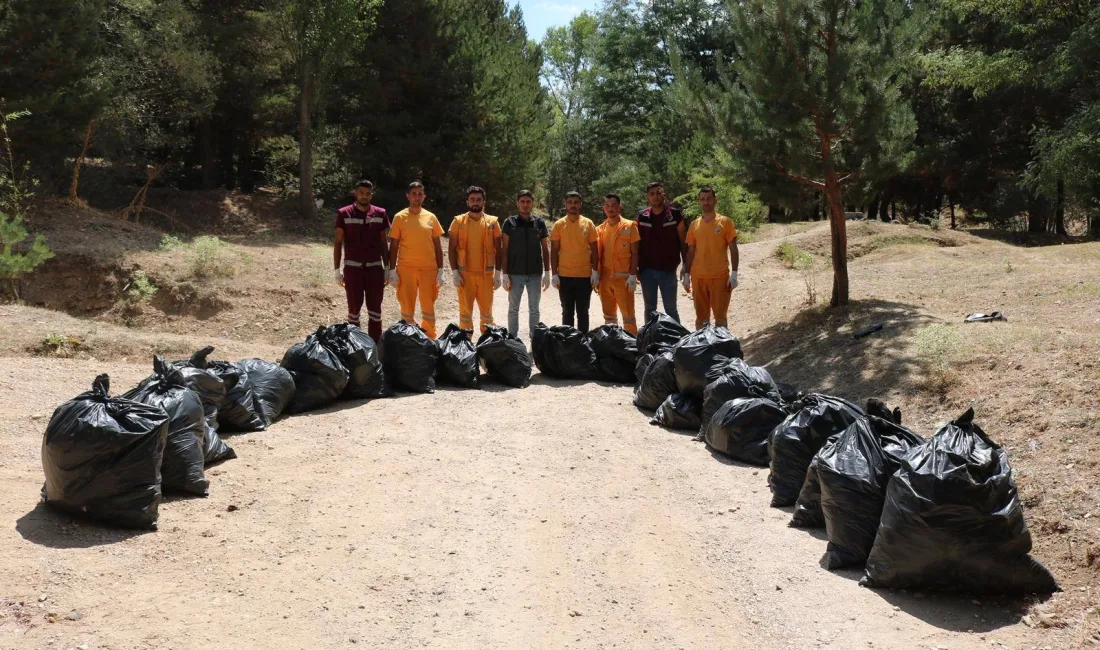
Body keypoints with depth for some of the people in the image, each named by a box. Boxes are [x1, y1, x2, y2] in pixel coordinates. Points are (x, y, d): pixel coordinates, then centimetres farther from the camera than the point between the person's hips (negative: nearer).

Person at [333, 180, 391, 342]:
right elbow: (338, 243, 0)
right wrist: (337, 270, -5)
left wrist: (387, 269, 5)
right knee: (354, 308, 5)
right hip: (353, 268, -2)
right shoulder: (344, 214, -3)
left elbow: (383, 243, 9)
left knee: (375, 309, 4)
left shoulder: (380, 214, 4)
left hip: (375, 268, 2)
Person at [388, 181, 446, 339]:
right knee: (407, 307, 5)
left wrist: (440, 270, 3)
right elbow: (393, 246, 3)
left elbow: (437, 245, 9)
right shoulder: (400, 217, 1)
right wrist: (392, 270, -4)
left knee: (428, 306, 5)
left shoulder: (431, 217, 6)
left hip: (429, 268, 1)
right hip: (406, 268, -1)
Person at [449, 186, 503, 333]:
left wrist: (497, 273, -1)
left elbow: (498, 249, 5)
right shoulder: (458, 221, 1)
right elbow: (452, 249, 1)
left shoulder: (492, 222, 3)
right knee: (465, 311, 5)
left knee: (486, 311, 9)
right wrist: (455, 272, -7)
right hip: (465, 274, -1)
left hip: (486, 274, 1)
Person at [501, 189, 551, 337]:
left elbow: (545, 250, 9)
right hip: (515, 273, -1)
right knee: (513, 309, 6)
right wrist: (505, 274, -6)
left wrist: (547, 273, 3)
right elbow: (505, 250, 0)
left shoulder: (540, 223, 6)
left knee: (534, 309, 8)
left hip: (535, 274, 1)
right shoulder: (509, 223, 1)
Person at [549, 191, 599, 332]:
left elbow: (594, 250, 4)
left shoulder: (588, 224, 2)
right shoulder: (559, 224, 2)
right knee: (567, 312, 8)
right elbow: (554, 251, 3)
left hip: (585, 275, 0)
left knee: (582, 312, 7)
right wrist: (554, 274, -3)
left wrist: (595, 272, -3)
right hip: (565, 276, 0)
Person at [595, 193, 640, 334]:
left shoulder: (629, 226, -3)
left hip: (623, 277, -4)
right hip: (605, 278, 5)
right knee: (608, 315, 12)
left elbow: (634, 253, -4)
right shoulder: (600, 229, 9)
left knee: (628, 315, -4)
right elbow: (597, 254, 13)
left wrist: (633, 275, -11)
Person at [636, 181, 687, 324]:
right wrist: (636, 267, 4)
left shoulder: (675, 215, -3)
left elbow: (682, 242, 1)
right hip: (647, 270, 2)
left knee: (671, 308, 2)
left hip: (668, 270, -2)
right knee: (650, 308, 10)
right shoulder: (642, 217, 4)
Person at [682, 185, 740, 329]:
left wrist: (734, 274, -9)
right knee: (701, 316, 8)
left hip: (720, 277, -3)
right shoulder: (694, 225, 8)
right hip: (698, 277, 3)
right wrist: (686, 275, 7)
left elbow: (733, 249, -2)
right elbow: (690, 252, 12)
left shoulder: (725, 222, -1)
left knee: (720, 316, 0)